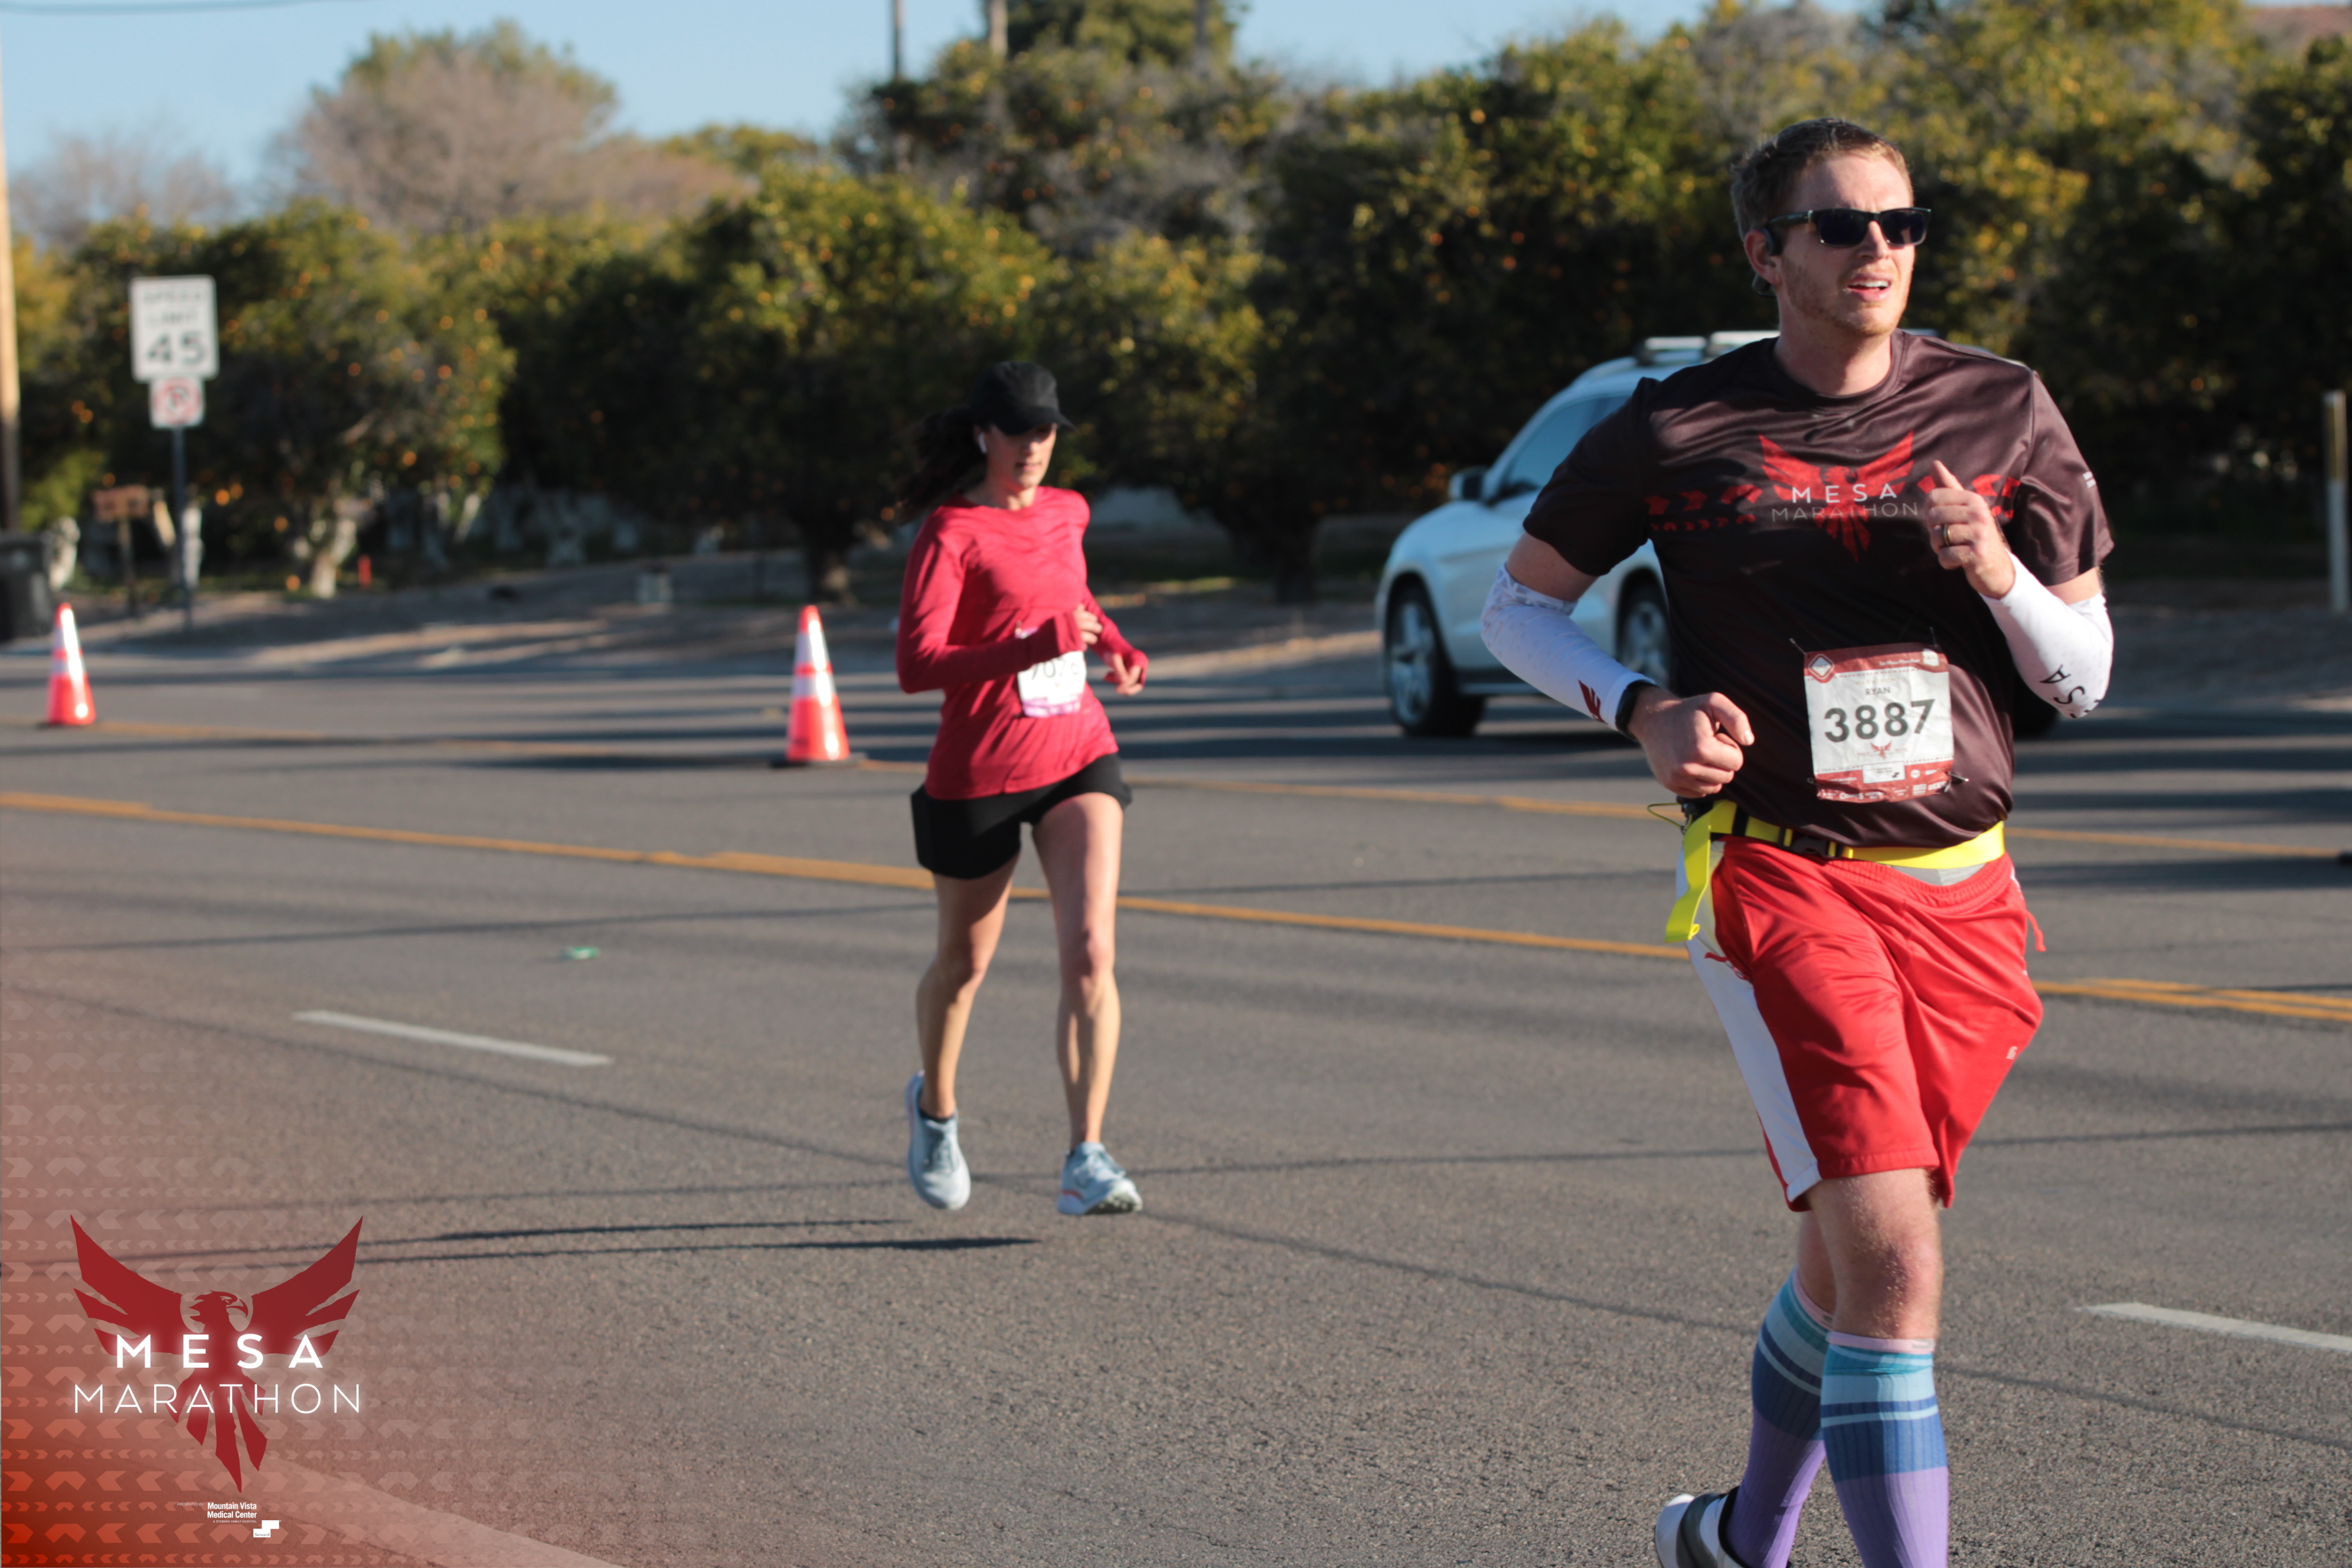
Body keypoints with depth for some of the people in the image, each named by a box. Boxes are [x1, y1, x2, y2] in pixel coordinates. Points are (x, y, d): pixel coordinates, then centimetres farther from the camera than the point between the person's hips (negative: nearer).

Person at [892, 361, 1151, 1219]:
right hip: (978, 771, -4)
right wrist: (1033, 648, -33)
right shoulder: (951, 534, -13)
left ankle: (1087, 1161, -18)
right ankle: (934, 1108, 43)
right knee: (963, 963, 14)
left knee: (1089, 953, -15)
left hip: (1078, 757, 4)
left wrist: (1114, 646, 10)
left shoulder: (1065, 512, 7)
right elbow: (916, 665, -24)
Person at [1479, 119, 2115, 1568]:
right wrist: (1642, 710, -9)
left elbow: (2084, 679, 8)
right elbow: (1520, 604, 9)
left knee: (1847, 1260, 16)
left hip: (1962, 890, 4)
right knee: (1896, 1264, -19)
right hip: (1778, 885, -4)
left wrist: (1998, 574, -12)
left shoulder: (2003, 413, 4)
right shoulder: (1680, 429, -3)